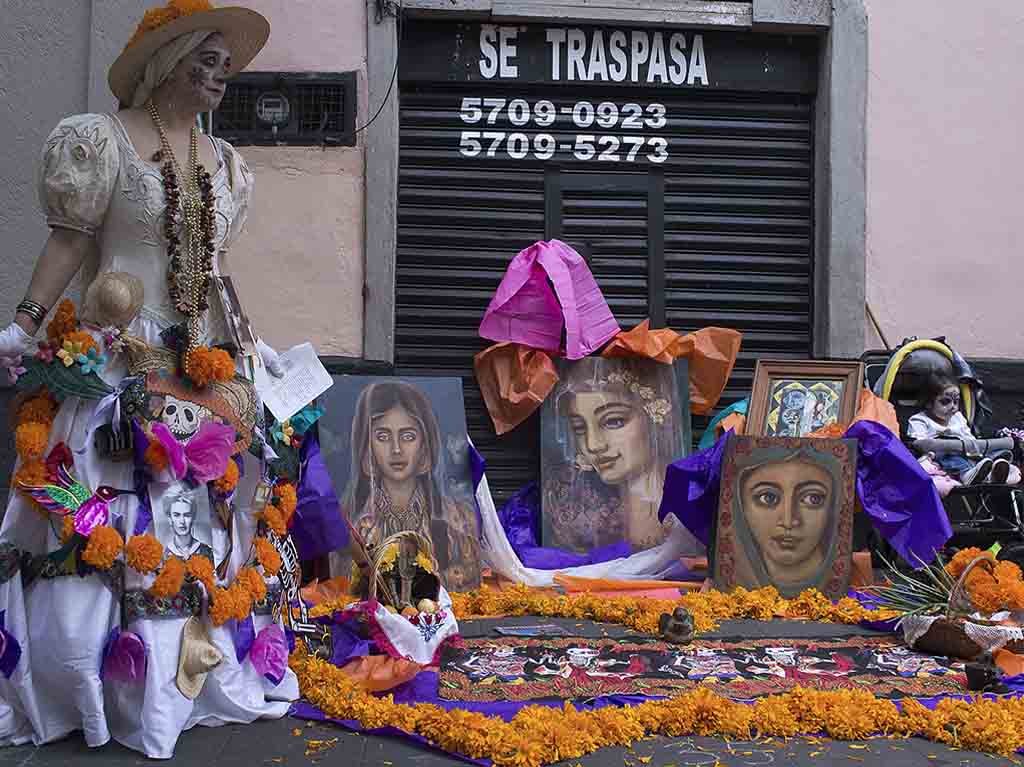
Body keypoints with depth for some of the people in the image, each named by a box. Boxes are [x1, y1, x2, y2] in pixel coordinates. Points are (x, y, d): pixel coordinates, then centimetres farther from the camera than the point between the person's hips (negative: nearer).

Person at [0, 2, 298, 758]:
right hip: (121, 359, -6)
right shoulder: (102, 140, -4)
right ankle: (95, 679, 9)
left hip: (204, 365, 6)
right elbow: (72, 241, -7)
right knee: (108, 516, -3)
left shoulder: (223, 161, 14)